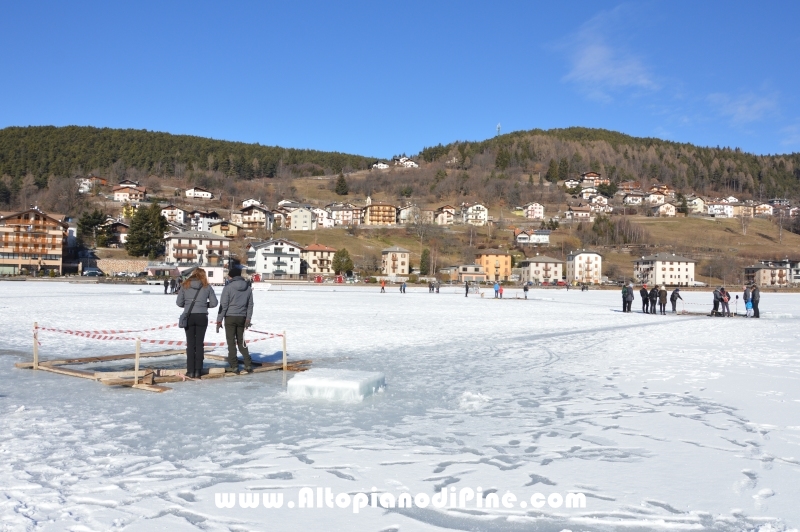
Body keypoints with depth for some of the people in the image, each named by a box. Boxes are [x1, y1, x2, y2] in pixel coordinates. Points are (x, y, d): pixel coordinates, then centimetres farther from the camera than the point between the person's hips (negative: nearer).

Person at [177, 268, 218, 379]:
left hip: (189, 316, 0)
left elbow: (179, 302, -1)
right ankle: (198, 371, 8)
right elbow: (214, 303, 1)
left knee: (190, 344, 6)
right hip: (202, 316, 0)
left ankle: (191, 371, 5)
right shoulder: (207, 287, 1)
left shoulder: (185, 286, 1)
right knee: (199, 344, 8)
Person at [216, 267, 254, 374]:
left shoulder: (228, 287, -10)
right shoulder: (248, 288, 6)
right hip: (242, 318, 5)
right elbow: (250, 305, 8)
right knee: (241, 341, 14)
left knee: (231, 342, 3)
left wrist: (219, 320, -6)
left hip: (230, 317, -5)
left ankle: (234, 366, 4)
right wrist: (248, 319, 14)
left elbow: (223, 305, -10)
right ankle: (248, 364, 9)